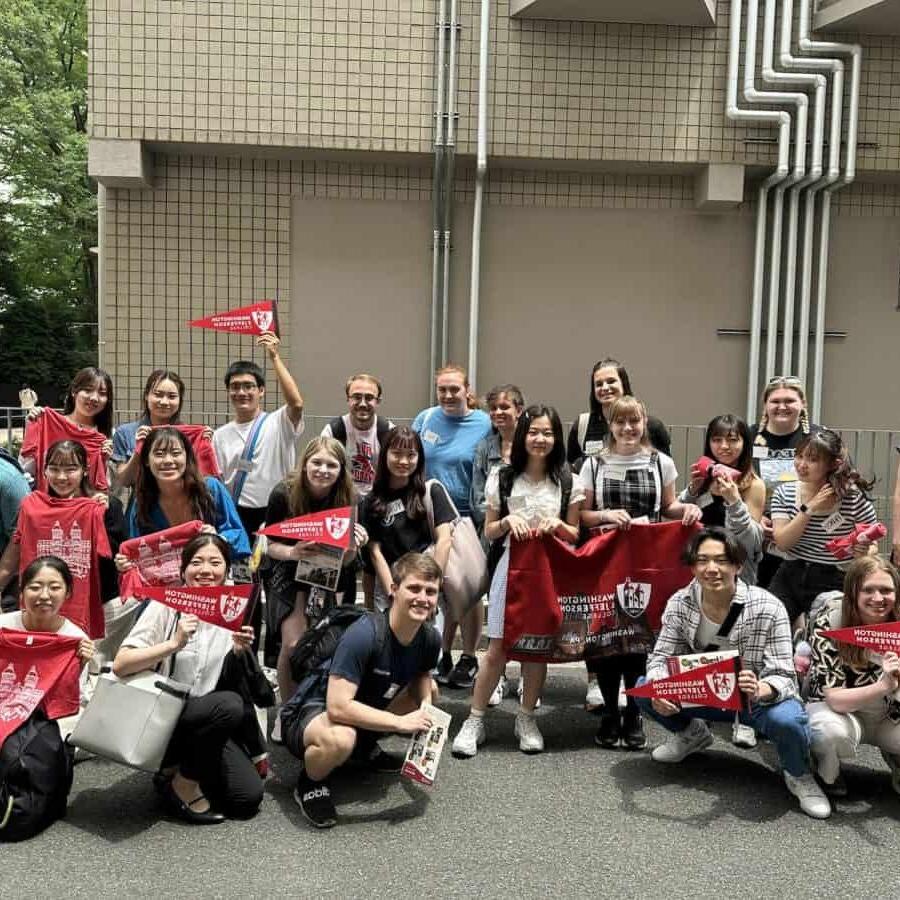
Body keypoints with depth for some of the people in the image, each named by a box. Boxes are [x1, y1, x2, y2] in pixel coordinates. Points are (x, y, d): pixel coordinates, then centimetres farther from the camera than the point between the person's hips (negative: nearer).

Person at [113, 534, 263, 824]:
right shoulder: (166, 605, -12)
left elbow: (230, 681, 8)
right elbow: (120, 666, -20)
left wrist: (239, 653, -12)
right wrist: (174, 644, -32)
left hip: (208, 720, 5)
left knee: (248, 797, -12)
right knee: (230, 705, -32)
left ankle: (181, 766, 12)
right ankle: (182, 782, -10)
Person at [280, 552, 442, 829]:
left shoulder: (429, 639, -11)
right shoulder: (364, 635, -32)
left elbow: (422, 676, 10)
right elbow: (338, 707, -36)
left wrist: (426, 707, -13)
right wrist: (401, 722, -32)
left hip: (364, 708, 7)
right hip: (311, 712, -7)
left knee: (431, 690, 7)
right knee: (340, 739, -40)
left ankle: (366, 745, 20)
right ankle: (310, 783, -5)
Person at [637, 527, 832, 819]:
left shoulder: (767, 608, -22)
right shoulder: (680, 603, -12)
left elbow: (783, 676, -22)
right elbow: (661, 657, -9)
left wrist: (759, 690, -46)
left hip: (757, 698, -4)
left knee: (786, 720, -37)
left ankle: (798, 776, 1)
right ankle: (692, 733, 17)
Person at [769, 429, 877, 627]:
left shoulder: (853, 498, -7)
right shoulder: (784, 492, 2)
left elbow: (872, 546, 4)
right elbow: (782, 543, -9)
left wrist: (864, 551, -19)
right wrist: (809, 509, -17)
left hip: (833, 584, -2)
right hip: (790, 578, 3)